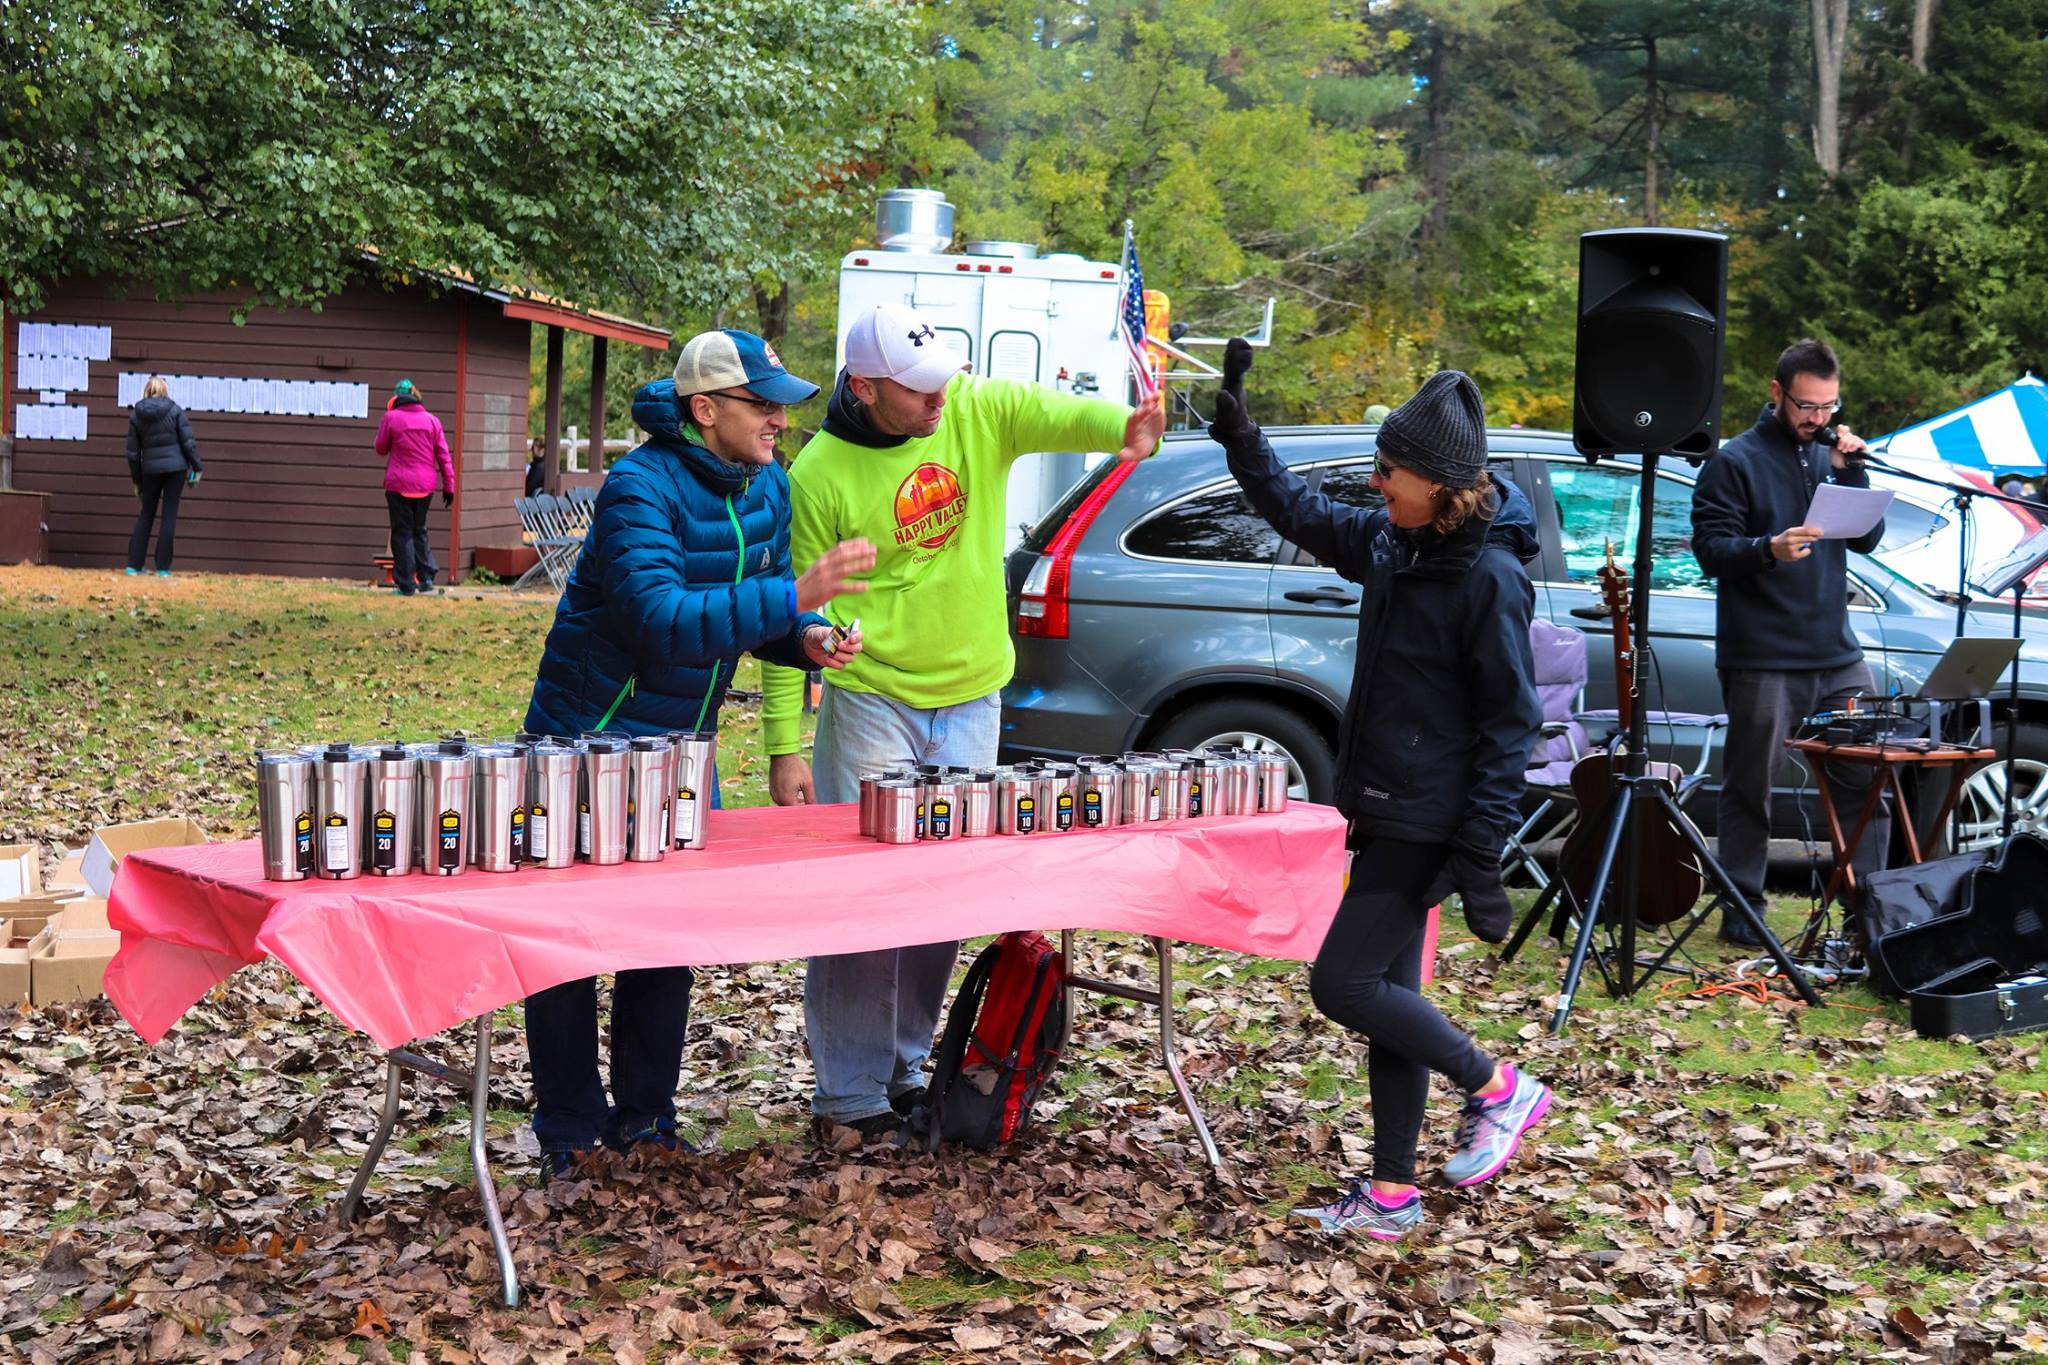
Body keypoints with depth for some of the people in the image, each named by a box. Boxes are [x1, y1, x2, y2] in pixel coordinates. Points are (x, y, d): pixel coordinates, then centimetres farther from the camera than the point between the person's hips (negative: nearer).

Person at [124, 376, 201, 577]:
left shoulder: (136, 415, 4)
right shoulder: (175, 410, -3)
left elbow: (133, 452, 6)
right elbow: (188, 442, -7)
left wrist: (136, 481, 14)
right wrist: (196, 467, 3)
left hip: (150, 470, 2)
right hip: (176, 467, -2)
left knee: (145, 515, 12)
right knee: (169, 516, 1)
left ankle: (133, 565, 7)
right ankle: (163, 568, 0)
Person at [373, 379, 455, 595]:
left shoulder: (391, 417, -4)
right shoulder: (432, 420, 4)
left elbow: (381, 449, 7)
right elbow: (444, 455, 4)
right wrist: (449, 486, 7)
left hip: (399, 484, -3)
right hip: (425, 485, 3)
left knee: (402, 532, 3)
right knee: (419, 530, 18)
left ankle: (405, 584, 2)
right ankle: (427, 576, 5)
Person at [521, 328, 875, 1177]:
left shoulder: (767, 485, 2)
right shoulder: (640, 488, -22)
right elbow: (663, 622, -35)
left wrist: (808, 639, -10)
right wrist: (794, 597, -39)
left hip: (681, 750, 7)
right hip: (588, 743, -7)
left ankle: (644, 1118, 24)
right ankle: (570, 1131, 14)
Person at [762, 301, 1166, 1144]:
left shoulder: (979, 410, -3)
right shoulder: (820, 474, -11)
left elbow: (1056, 413, -22)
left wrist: (1125, 428, -46)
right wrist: (784, 747, -12)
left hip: (971, 701, 4)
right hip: (872, 704, -4)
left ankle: (903, 1067, 28)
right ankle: (847, 1096, 8)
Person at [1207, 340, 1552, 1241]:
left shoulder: (1488, 576, -17)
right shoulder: (1392, 544, 5)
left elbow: (1510, 722, -16)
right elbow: (1300, 512, 21)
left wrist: (1480, 852, -18)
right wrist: (1237, 431, 10)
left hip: (1428, 821, -9)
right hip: (1385, 809, 9)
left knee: (1342, 984, -7)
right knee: (1387, 992, 11)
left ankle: (1497, 1089, 11)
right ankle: (1393, 1195, 20)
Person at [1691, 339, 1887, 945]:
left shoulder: (1830, 455, 12)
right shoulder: (1736, 461, -3)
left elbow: (1869, 538, 9)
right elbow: (1709, 546, -9)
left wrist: (1851, 471, -5)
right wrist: (1767, 549, -26)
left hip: (1837, 655, 5)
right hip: (1762, 660, -5)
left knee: (1866, 780, 5)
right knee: (1748, 789, 2)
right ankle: (1742, 911, 11)